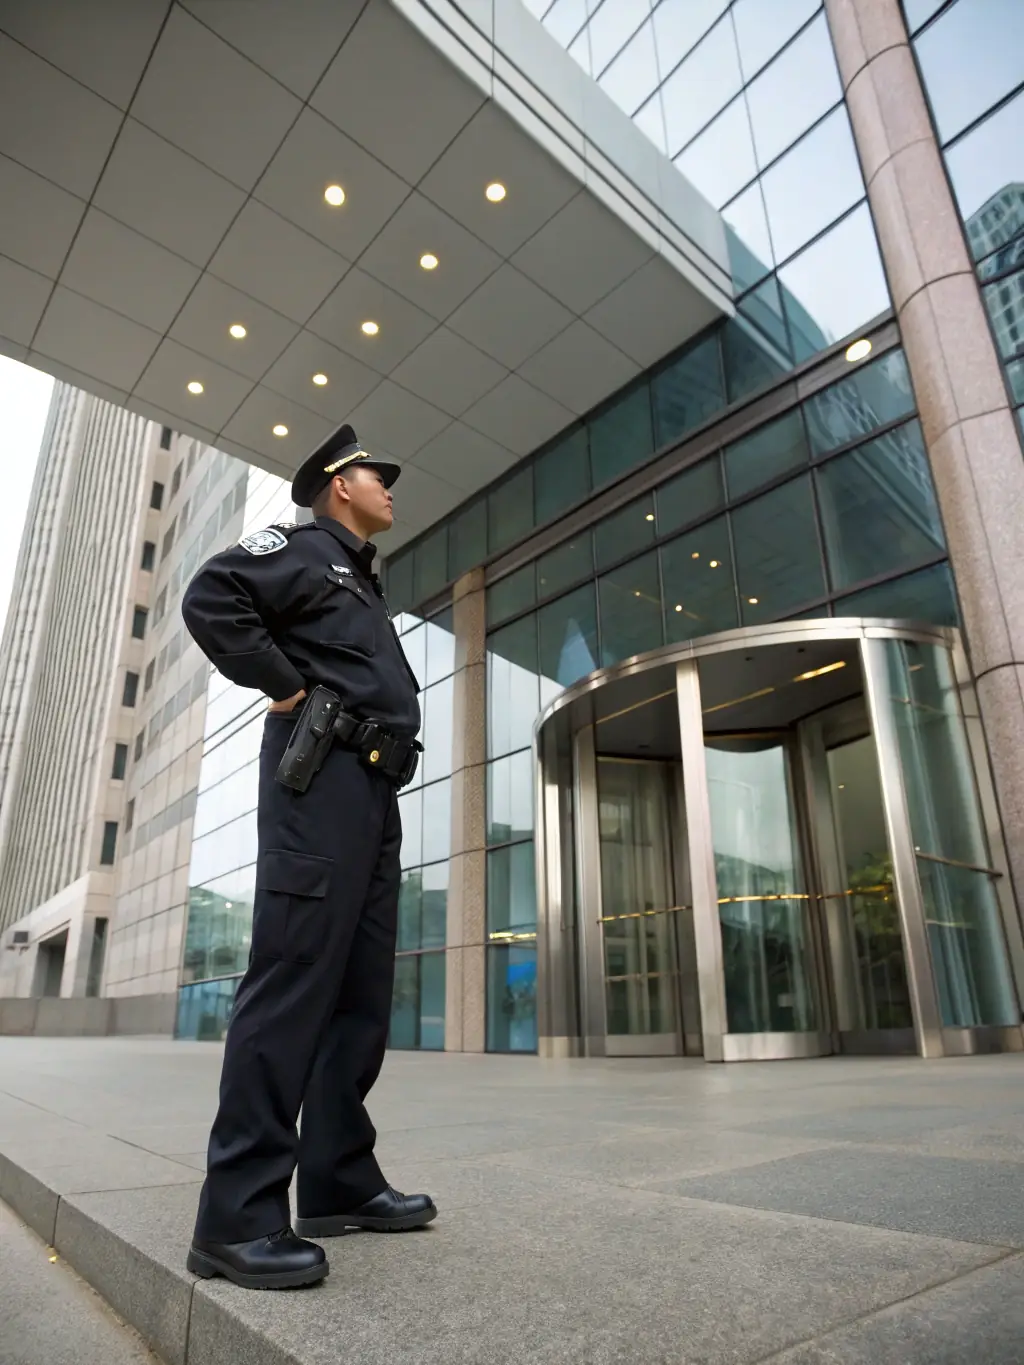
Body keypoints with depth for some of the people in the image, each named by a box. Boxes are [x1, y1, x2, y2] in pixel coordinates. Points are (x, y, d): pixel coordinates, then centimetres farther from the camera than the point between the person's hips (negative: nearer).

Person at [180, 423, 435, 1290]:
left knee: (362, 992, 7)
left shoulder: (364, 585, 31)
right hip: (321, 778, -9)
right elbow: (211, 598, -13)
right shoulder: (304, 548, 4)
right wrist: (286, 688, -11)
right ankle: (240, 1216, -8)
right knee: (295, 981, -14)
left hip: (373, 793, 10)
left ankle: (339, 1181, 15)